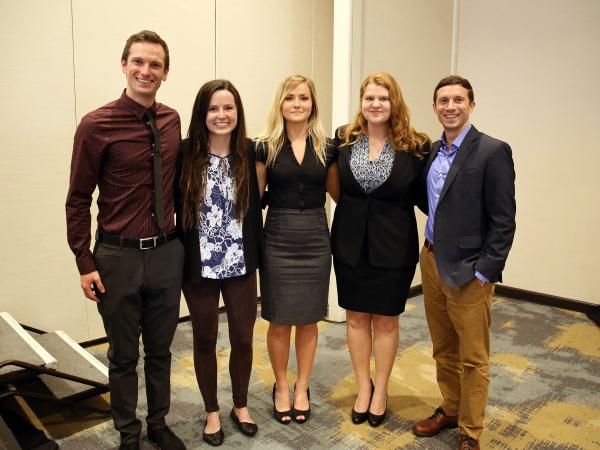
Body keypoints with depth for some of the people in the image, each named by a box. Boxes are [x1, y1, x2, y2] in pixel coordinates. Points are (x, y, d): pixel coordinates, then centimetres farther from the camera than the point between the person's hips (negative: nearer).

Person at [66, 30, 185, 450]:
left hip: (167, 253, 4)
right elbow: (78, 200, -6)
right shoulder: (96, 125, -11)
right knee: (124, 355, 14)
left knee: (160, 349, 19)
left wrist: (179, 238, 12)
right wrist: (85, 263, -7)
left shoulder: (172, 120, 3)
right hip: (119, 257, -4)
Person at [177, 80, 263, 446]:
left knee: (243, 338, 12)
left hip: (241, 264, 2)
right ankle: (212, 411, 35)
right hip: (199, 265, -1)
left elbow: (255, 204, 2)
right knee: (205, 340, 14)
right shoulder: (186, 152, -7)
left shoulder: (250, 151, -2)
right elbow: (173, 205, -5)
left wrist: (257, 254, 0)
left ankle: (241, 405, 37)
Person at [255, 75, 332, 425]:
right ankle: (281, 387, 31)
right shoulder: (266, 147, -1)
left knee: (309, 320, 12)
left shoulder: (326, 146, 2)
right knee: (279, 322, 8)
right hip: (278, 241, -1)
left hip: (315, 241, 1)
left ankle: (302, 388, 33)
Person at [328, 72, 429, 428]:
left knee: (386, 320, 11)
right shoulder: (343, 138, 0)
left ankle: (381, 391, 31)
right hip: (350, 242, 2)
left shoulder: (415, 146, -8)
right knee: (356, 317, 12)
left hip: (394, 246, -2)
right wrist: (353, 211, 2)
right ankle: (363, 388, 32)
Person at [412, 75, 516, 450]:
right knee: (443, 349, 19)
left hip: (469, 271, -6)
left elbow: (503, 220, -13)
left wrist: (485, 272, -15)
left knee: (472, 358, 8)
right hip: (432, 262, 6)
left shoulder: (493, 151, -11)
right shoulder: (431, 151, 8)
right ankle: (450, 409, 38)